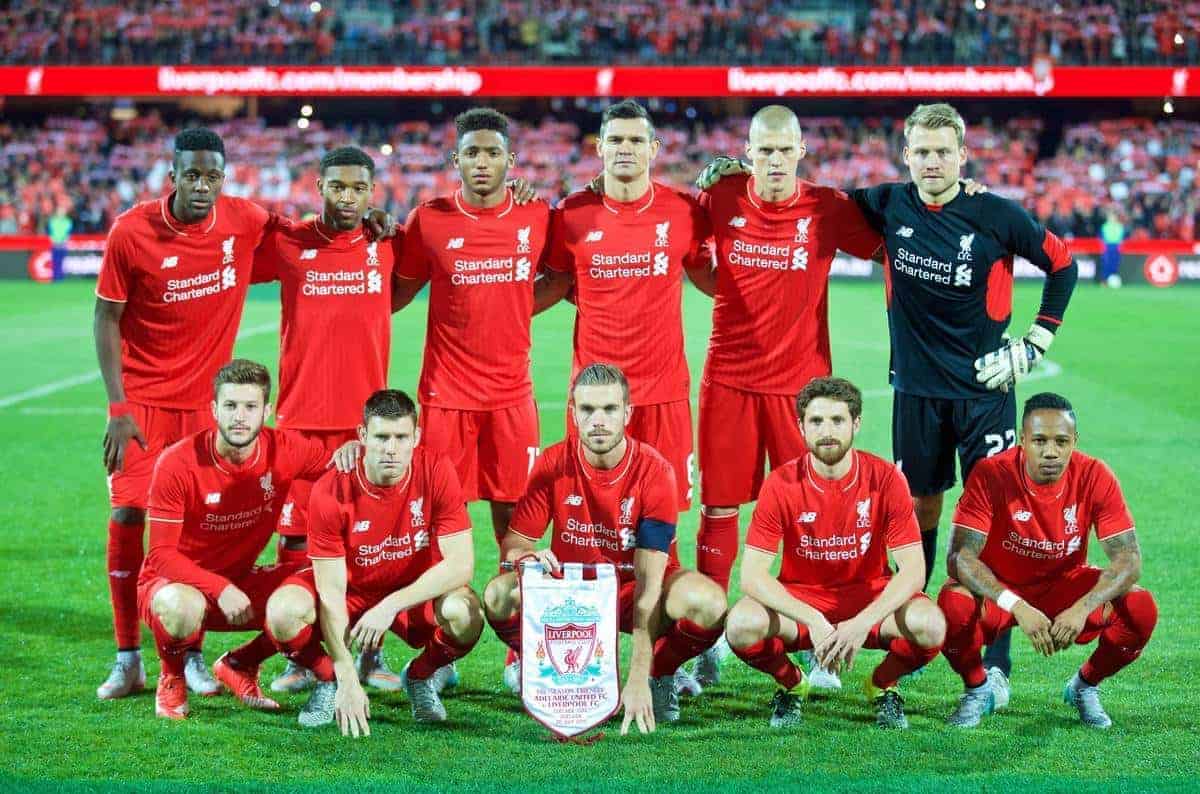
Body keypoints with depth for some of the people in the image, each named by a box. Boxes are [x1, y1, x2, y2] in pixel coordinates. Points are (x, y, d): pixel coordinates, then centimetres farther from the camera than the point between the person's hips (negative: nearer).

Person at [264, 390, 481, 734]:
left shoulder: (436, 471, -21)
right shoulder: (330, 492, -23)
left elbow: (461, 564, -23)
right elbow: (331, 592, -22)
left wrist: (391, 605, -31)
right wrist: (348, 681, -29)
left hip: (419, 592, 0)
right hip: (351, 590, 0)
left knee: (464, 613, -33)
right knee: (283, 611, -30)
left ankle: (422, 675, 2)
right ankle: (329, 680, 3)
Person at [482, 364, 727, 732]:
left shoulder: (654, 471, -20)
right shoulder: (553, 464, -12)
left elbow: (648, 581, -25)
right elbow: (514, 542, -7)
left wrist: (638, 679, -33)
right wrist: (528, 557, -36)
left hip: (635, 590, -1)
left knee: (709, 603, -33)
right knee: (499, 595, -28)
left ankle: (659, 675, -1)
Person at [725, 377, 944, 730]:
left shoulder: (885, 479, -12)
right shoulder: (781, 484, -13)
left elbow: (912, 569, -15)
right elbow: (752, 574, -18)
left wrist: (862, 623, -30)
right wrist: (814, 621, -31)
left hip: (870, 598, 0)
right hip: (798, 601, 0)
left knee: (930, 625, -31)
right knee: (742, 624, -32)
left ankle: (883, 685, 5)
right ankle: (790, 684, 3)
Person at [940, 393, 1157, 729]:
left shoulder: (1094, 477, -17)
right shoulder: (990, 474, -23)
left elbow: (1129, 560, -18)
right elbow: (959, 556, -28)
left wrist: (1082, 609, -36)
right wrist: (1018, 607, -41)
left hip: (1064, 585, 2)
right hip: (999, 587, -2)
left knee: (1141, 609, -24)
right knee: (954, 605, -35)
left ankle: (1085, 686, 7)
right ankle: (978, 689, -1)